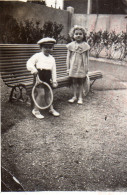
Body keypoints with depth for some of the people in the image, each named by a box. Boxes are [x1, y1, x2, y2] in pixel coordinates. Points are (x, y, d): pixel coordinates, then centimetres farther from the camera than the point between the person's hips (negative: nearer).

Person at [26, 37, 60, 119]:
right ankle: (36, 110, 4)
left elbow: (53, 70, 13)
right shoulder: (37, 56, -2)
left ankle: (51, 109, 27)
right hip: (39, 76, -5)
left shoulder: (52, 58, 12)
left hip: (47, 78, 5)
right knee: (41, 93, -10)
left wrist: (54, 81, 9)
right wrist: (33, 69, -27)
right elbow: (29, 63, -8)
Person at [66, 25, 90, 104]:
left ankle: (80, 97, 15)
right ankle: (74, 96, 21)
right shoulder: (71, 45, 1)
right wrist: (68, 68, 2)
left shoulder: (85, 45, 1)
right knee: (74, 81, 8)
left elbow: (87, 57, 5)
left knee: (81, 82, 5)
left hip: (81, 67, -1)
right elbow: (68, 57, 4)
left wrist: (86, 68, 3)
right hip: (73, 66, 1)